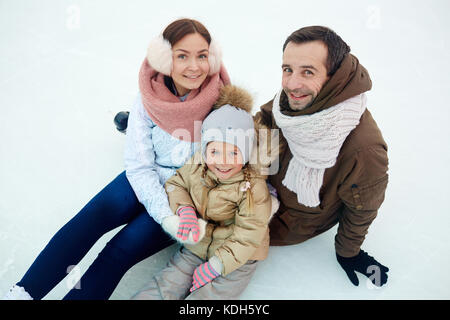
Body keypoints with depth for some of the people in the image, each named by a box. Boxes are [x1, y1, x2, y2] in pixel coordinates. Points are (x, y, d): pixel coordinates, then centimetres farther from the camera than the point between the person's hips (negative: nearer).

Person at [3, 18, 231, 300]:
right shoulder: (149, 99, -12)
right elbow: (139, 166, -11)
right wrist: (164, 214, -24)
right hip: (148, 182, 2)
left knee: (124, 249, -21)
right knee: (92, 217, -23)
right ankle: (22, 292, -14)